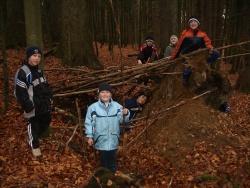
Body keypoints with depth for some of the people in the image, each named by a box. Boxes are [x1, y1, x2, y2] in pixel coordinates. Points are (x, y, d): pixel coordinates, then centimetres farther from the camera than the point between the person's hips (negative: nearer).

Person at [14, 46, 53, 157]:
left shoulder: (38, 71, 12)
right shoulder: (22, 72, -18)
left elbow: (45, 86, 19)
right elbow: (20, 93, -22)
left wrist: (49, 98, 8)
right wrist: (28, 106, -23)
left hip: (43, 104, 8)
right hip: (33, 106, -8)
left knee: (46, 121, 18)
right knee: (33, 125, 4)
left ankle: (35, 137, 40)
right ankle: (35, 145, 23)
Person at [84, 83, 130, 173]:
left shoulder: (117, 106, -4)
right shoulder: (93, 107, -9)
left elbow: (122, 120, -4)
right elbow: (88, 123, -3)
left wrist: (125, 114, -26)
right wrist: (89, 136, -3)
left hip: (113, 140, 2)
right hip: (101, 140, -2)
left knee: (112, 159, 19)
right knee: (104, 159, 12)